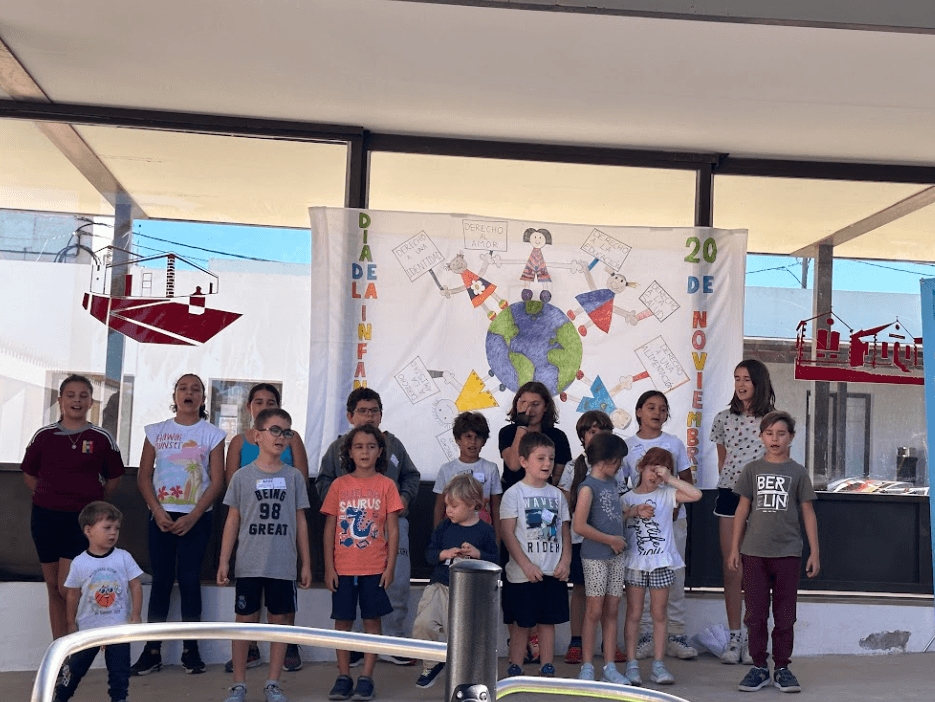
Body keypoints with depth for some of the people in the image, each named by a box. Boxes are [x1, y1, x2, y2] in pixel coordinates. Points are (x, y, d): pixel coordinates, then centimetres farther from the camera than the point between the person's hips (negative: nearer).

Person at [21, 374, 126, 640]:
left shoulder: (101, 438, 1)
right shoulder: (44, 435, 5)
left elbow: (114, 478, 10)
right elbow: (29, 474, 15)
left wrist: (93, 503, 3)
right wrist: (50, 496, 7)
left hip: (82, 518, -3)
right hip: (45, 516, 3)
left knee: (66, 587, -12)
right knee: (53, 586, 8)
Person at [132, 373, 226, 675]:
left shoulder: (212, 435, 2)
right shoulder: (156, 431, 8)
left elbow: (217, 482, -2)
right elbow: (144, 476, 5)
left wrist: (192, 517, -12)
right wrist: (157, 512, -9)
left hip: (196, 517, -1)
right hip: (161, 515, 2)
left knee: (189, 580, -1)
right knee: (161, 580, 2)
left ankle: (190, 650, 7)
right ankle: (152, 650, 7)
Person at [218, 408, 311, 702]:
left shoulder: (294, 477, 6)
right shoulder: (242, 476, 3)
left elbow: (300, 522, 8)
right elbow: (233, 520, 5)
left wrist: (305, 563, 7)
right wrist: (223, 561, 1)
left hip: (283, 566, 1)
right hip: (249, 564, -1)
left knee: (280, 620, 5)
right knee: (245, 619, 5)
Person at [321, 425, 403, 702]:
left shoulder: (386, 485, -1)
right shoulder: (339, 484, 2)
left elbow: (393, 530, 0)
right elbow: (329, 529, 4)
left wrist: (390, 566, -6)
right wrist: (329, 567, -1)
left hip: (375, 568, -1)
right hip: (343, 568, 1)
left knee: (372, 620, 3)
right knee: (342, 621, 6)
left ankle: (366, 678, 12)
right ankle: (343, 677, 18)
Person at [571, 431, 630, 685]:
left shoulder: (612, 482, 12)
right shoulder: (588, 487, -12)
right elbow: (580, 525, -20)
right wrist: (610, 540, -13)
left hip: (616, 555, 7)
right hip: (595, 557, -7)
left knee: (611, 611, 9)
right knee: (594, 611, -1)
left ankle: (610, 666, 15)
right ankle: (587, 667, 9)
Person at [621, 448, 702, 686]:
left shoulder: (667, 495, 4)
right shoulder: (627, 498, 7)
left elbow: (696, 494, -9)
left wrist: (669, 478, -10)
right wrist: (633, 511, -16)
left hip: (662, 563, 0)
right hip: (635, 562, 0)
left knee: (659, 615, 6)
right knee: (634, 614, 2)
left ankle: (658, 665, 13)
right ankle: (632, 664, 7)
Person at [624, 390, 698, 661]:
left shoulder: (674, 443, 7)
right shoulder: (628, 446, 4)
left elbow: (687, 481, 9)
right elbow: (620, 485, 6)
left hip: (673, 517, 1)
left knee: (675, 575, 3)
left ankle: (675, 633, 12)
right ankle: (645, 634, 9)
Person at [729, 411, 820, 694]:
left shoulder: (797, 472, 5)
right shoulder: (752, 469, 6)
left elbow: (808, 513, 6)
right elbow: (742, 510, 8)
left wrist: (814, 552, 2)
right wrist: (734, 548, 5)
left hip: (788, 552, 0)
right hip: (754, 552, 1)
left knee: (785, 615, 5)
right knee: (755, 613, 4)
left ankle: (782, 668, 16)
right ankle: (759, 667, 14)